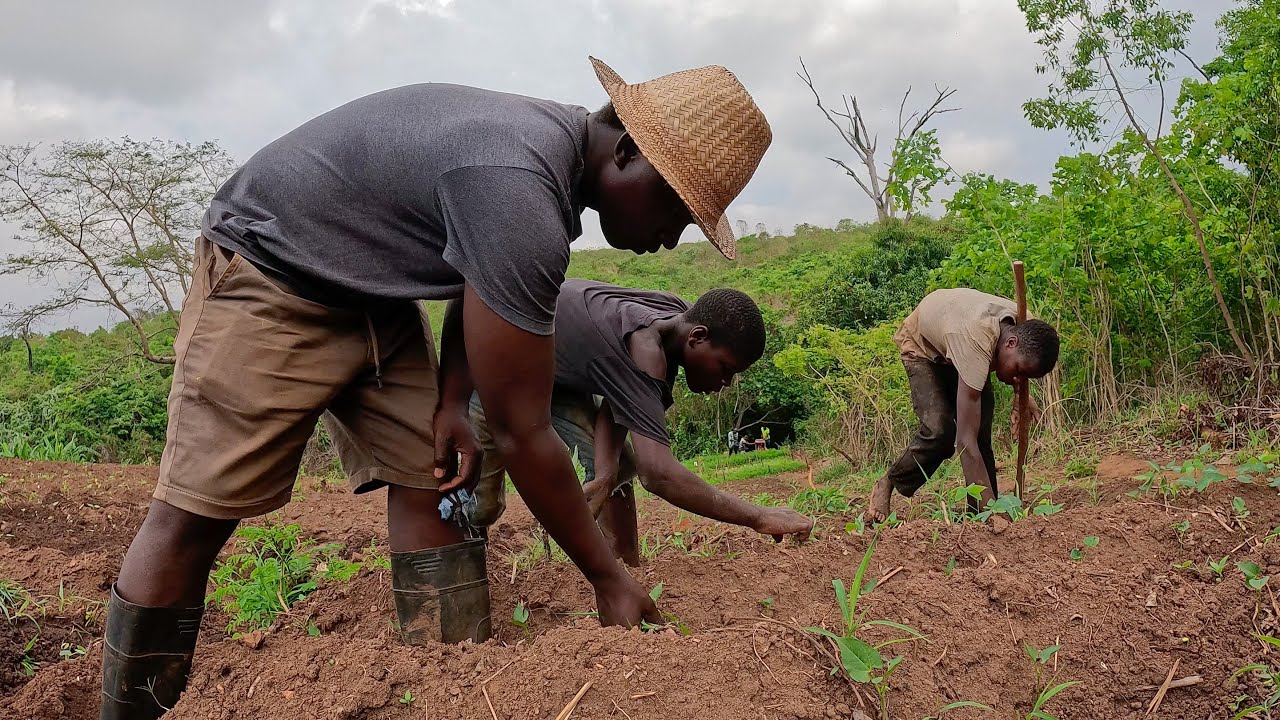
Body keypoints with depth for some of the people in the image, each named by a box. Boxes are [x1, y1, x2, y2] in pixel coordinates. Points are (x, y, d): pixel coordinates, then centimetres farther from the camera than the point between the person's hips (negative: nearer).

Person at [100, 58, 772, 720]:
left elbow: (484, 291, 11)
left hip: (375, 292, 8)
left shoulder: (559, 144, -5)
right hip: (269, 271, -8)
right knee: (193, 514, -9)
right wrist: (610, 580, -18)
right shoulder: (518, 191, -35)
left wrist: (450, 404, -2)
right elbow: (522, 432, -29)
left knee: (433, 480, -4)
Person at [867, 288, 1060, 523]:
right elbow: (965, 441, -48)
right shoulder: (977, 346, -47)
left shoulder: (1024, 327, -26)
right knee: (939, 430, -25)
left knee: (980, 434, -9)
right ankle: (886, 486, -2)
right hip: (922, 345, -6)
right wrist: (994, 510, -51)